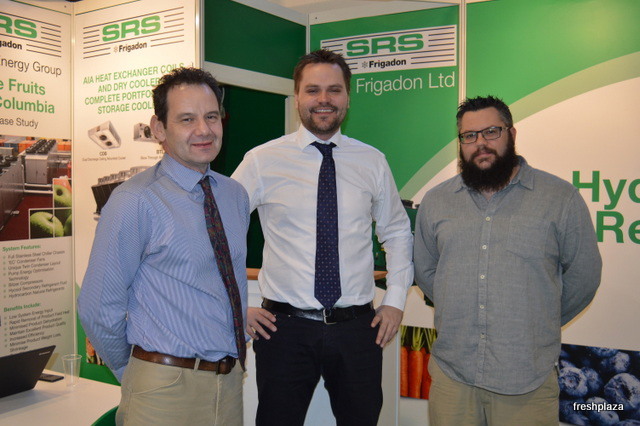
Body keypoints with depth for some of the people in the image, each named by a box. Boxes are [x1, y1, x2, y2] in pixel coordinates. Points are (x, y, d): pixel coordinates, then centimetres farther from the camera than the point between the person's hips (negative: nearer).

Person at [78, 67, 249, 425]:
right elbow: (99, 309, -11)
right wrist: (136, 374, 1)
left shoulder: (236, 195, 4)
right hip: (165, 392, -5)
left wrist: (235, 356, 12)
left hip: (231, 382, 6)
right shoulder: (135, 202, -14)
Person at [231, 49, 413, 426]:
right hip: (284, 327, -2)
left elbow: (398, 232, 15)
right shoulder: (262, 160, -4)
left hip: (359, 327, 2)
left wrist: (396, 300, 6)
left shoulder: (373, 162, 3)